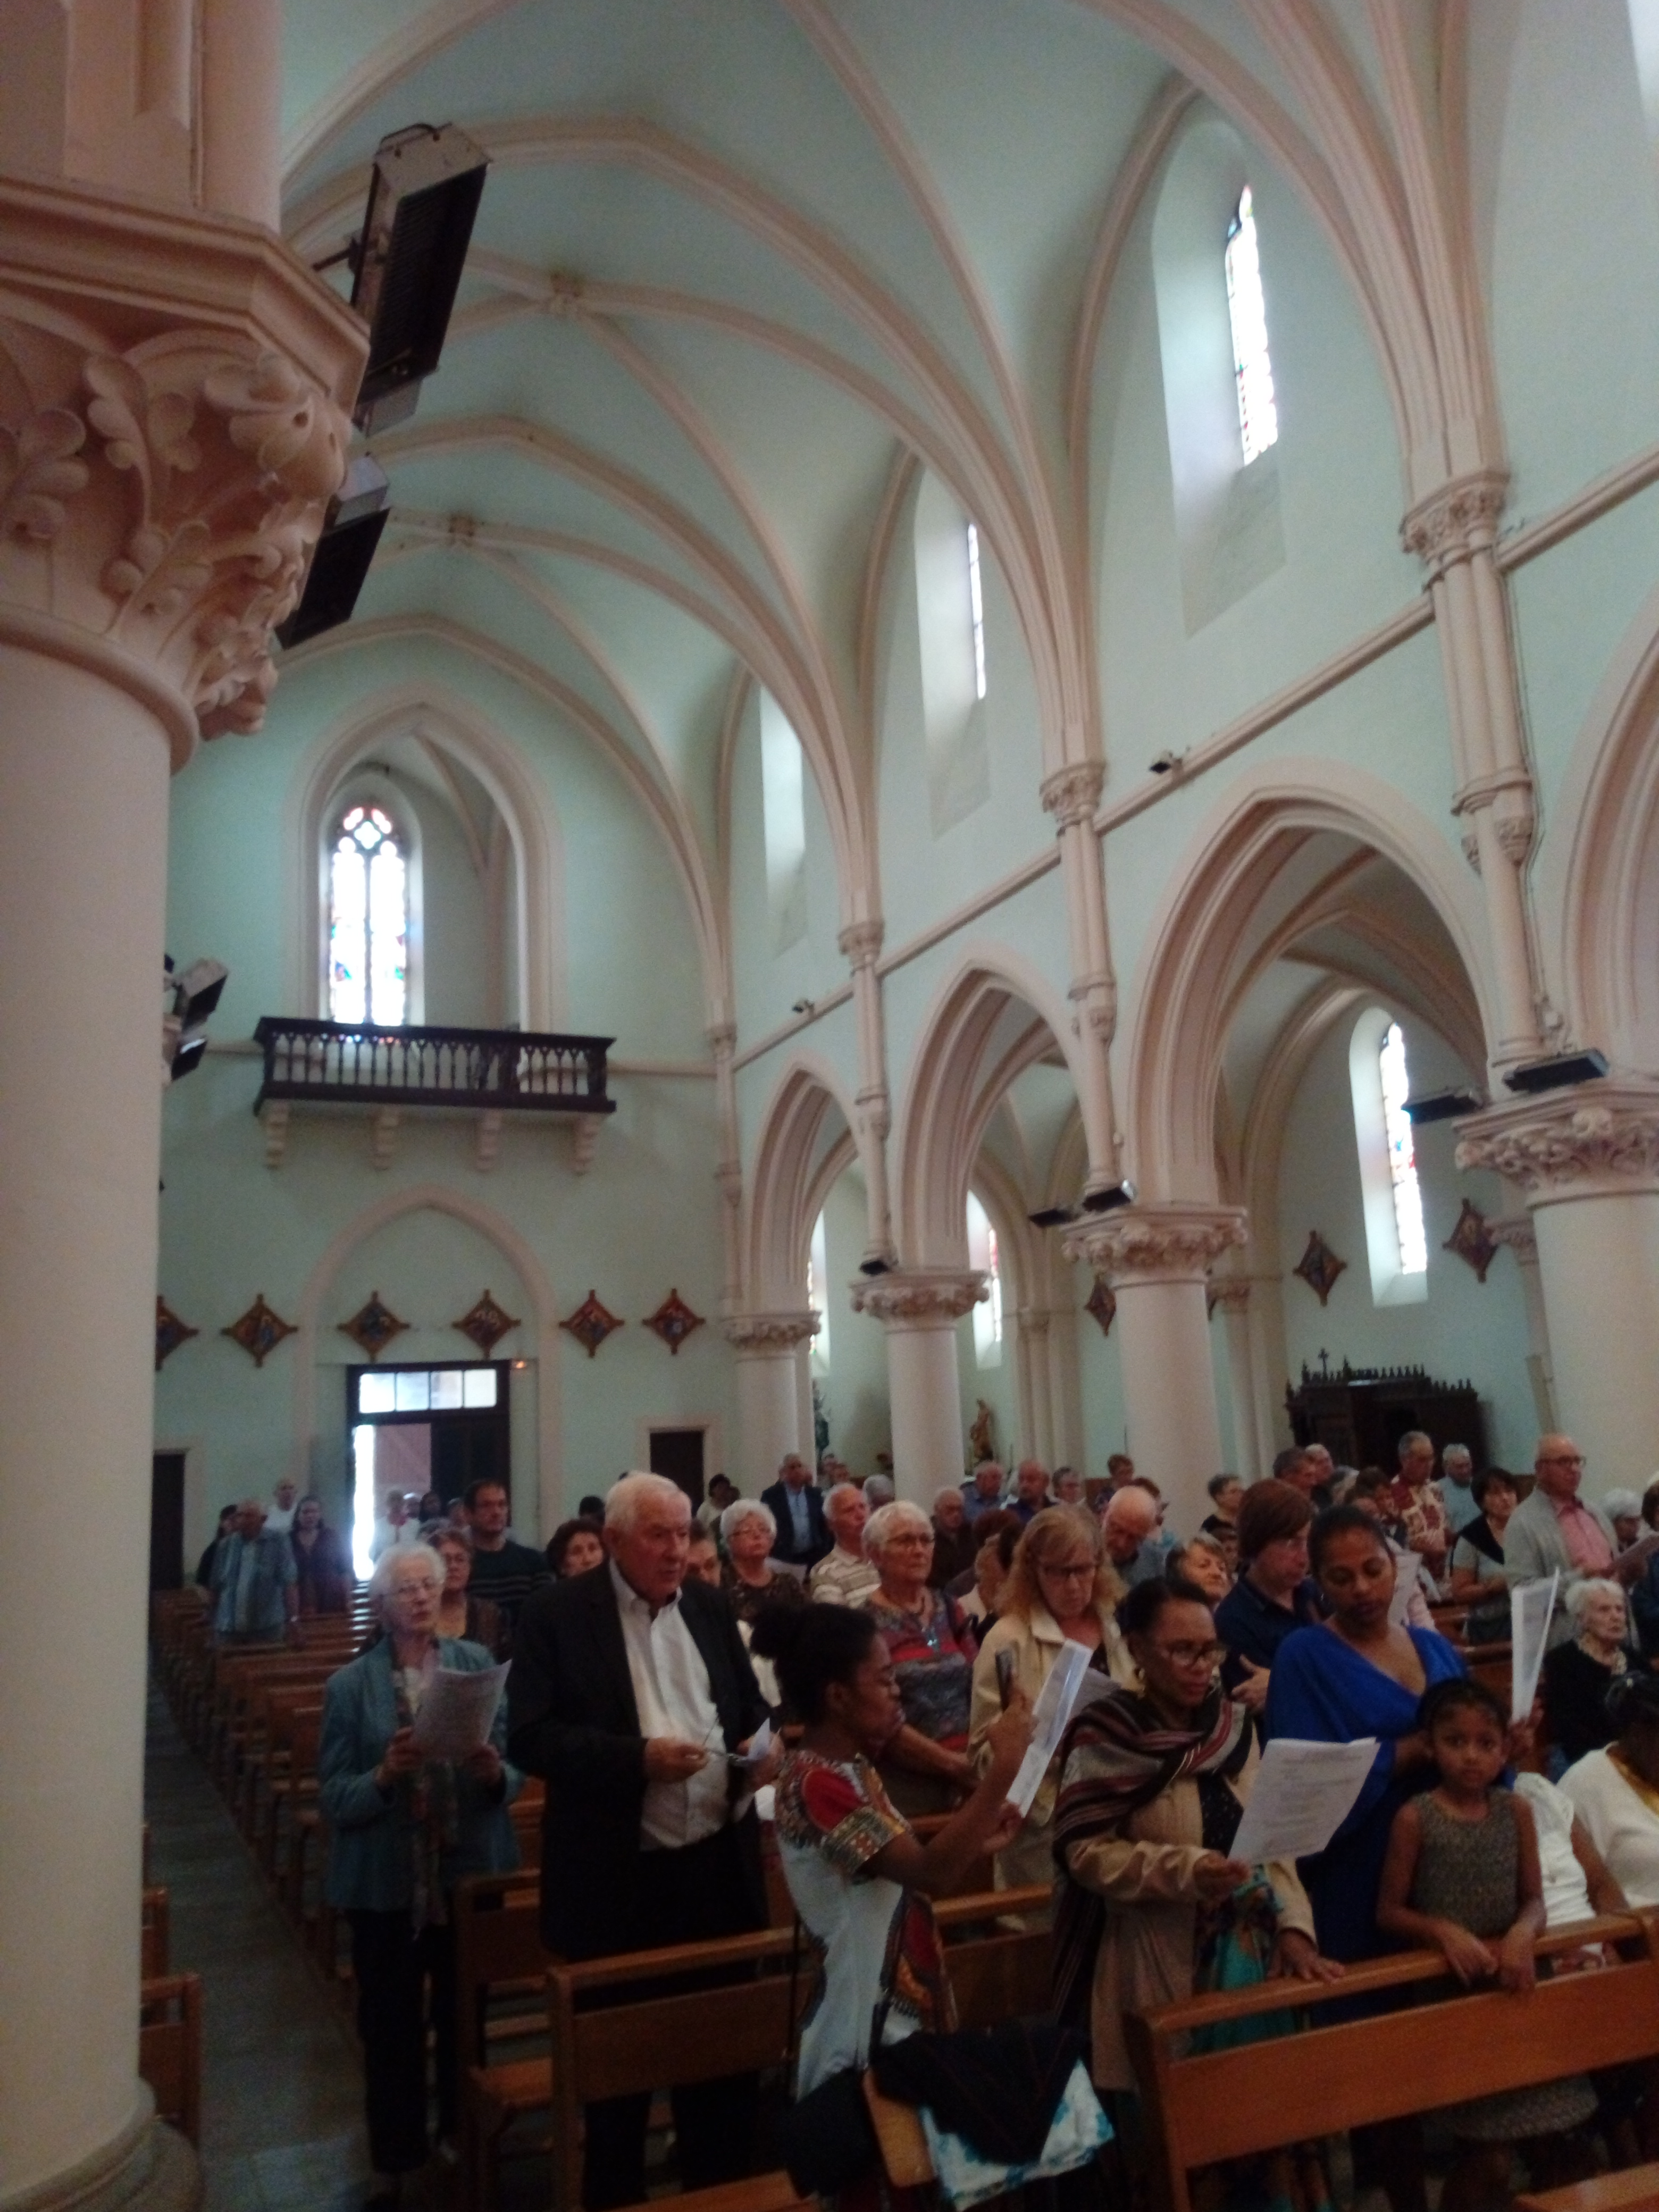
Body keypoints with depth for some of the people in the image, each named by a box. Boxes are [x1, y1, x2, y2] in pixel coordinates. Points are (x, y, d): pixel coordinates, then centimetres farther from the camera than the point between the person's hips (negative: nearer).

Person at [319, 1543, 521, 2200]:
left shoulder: (479, 1663, -4)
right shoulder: (350, 1686, -7)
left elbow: (516, 1768, -1)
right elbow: (333, 1800, -9)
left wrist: (495, 1773, -23)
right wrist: (384, 1775, -27)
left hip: (472, 1874, 2)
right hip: (386, 1884, -1)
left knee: (467, 2018, 17)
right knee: (390, 2026, 11)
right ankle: (393, 2158, 32)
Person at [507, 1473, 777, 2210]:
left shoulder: (710, 1606, 6)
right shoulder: (556, 1613, -10)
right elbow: (529, 1737, -16)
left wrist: (764, 1745, -7)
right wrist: (637, 1757, -25)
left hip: (718, 1867, 5)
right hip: (617, 1881, -4)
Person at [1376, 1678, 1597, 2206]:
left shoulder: (1516, 1810, 2)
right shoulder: (1415, 1817, -9)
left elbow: (1534, 1900, 3)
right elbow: (1389, 1912, -6)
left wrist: (1522, 1934, -18)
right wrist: (1443, 1931, -23)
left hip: (1511, 1979, 4)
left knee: (1560, 2146, 7)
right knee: (1487, 2157, -5)